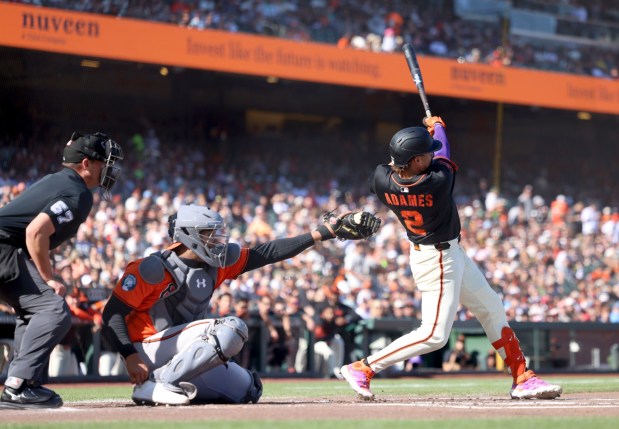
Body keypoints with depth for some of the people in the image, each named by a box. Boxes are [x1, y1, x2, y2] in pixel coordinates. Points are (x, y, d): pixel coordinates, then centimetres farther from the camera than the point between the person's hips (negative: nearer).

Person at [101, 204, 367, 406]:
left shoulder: (217, 262, 2)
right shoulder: (154, 269, -19)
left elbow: (268, 253, 2)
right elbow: (113, 313, -20)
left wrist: (324, 233, -2)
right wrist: (130, 357, -33)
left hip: (184, 349, 9)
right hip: (150, 347, -9)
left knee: (247, 390, 9)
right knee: (232, 328, -26)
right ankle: (155, 384, -25)